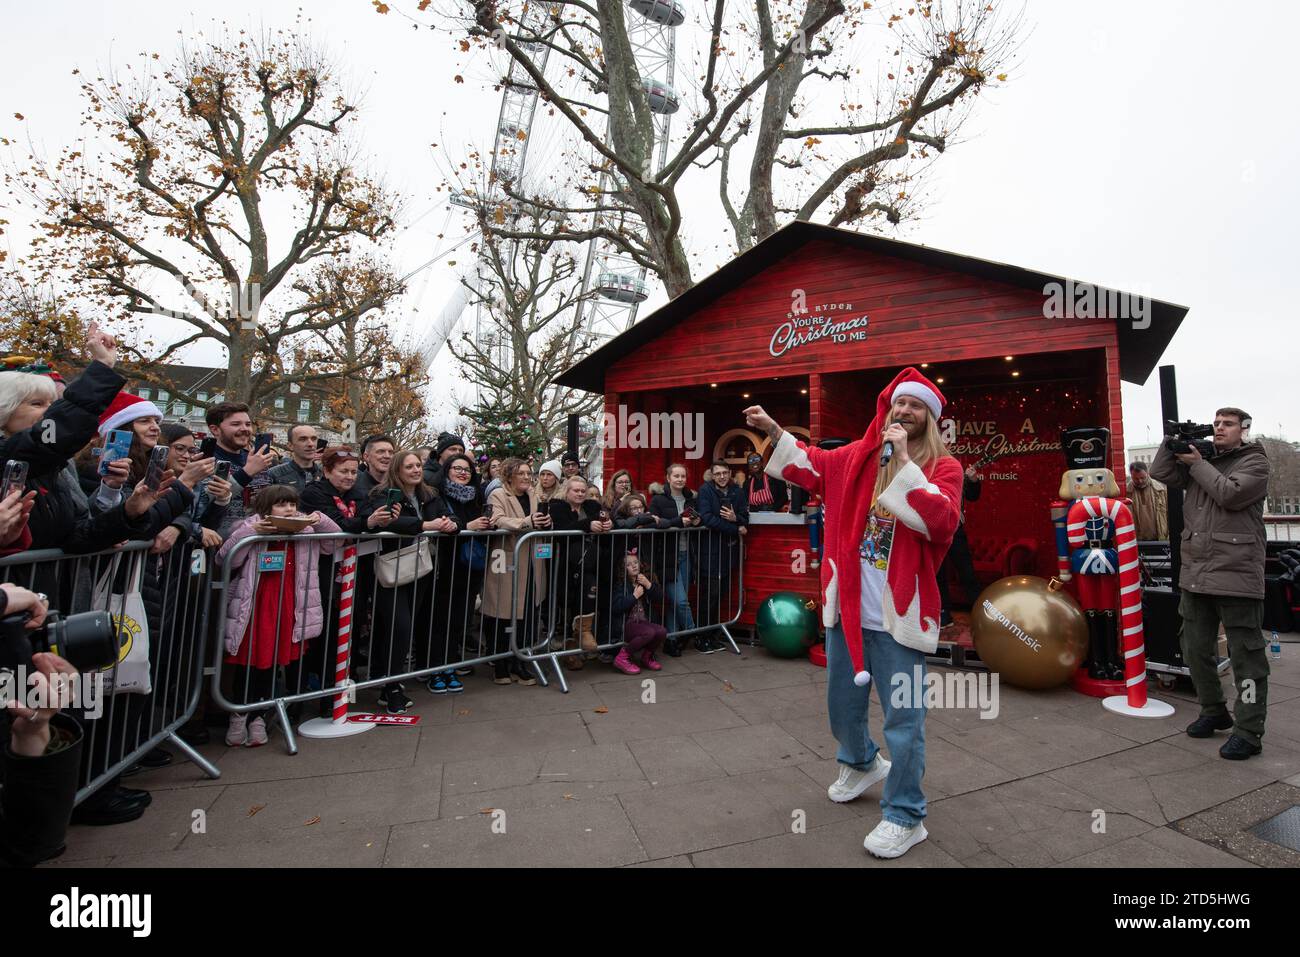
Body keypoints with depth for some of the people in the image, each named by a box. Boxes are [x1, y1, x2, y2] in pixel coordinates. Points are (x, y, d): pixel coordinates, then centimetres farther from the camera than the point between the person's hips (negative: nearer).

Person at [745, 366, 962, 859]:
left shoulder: (943, 467, -6)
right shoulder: (859, 456, 4)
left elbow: (942, 522, -24)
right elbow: (812, 464, 19)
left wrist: (904, 462, -24)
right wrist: (773, 430, 9)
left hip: (899, 614, -4)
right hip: (847, 607, 5)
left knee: (903, 718, 4)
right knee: (842, 703, 21)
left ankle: (904, 817, 25)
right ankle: (860, 764, 50)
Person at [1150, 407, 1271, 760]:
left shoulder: (1255, 461, 0)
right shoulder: (1199, 457, 14)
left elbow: (1229, 494, -16)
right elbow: (1160, 473, 4)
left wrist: (1197, 463, -7)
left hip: (1237, 575, -6)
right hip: (1196, 573, 6)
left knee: (1246, 655, 0)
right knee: (1196, 650, 14)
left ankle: (1248, 732, 7)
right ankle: (1214, 712, 30)